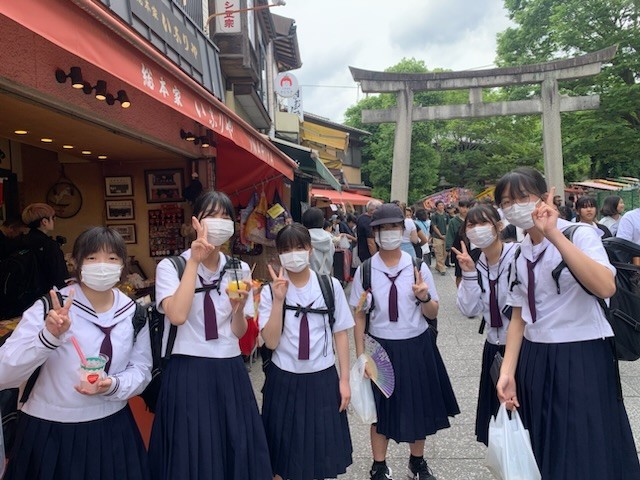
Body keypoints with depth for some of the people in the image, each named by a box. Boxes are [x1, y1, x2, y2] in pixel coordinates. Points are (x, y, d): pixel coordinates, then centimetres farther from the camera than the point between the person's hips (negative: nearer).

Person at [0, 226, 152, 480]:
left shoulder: (134, 313, -3)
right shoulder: (49, 308, -12)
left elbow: (141, 369, 1)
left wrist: (113, 385, -18)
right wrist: (48, 336, -32)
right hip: (50, 431, -2)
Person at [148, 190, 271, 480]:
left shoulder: (240, 269, 6)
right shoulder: (170, 266, -6)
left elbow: (239, 332, 6)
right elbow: (177, 315, -24)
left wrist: (238, 306, -15)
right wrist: (194, 261, -20)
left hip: (229, 373, 4)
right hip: (188, 374, -3)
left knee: (236, 450, 12)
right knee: (192, 454, 8)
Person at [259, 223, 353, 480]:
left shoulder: (331, 286, -6)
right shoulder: (271, 291, -7)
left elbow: (340, 333, 0)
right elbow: (271, 342, -13)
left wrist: (344, 379, 0)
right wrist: (279, 299, -22)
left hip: (323, 378, 1)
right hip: (285, 379, 0)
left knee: (321, 447, 14)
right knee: (284, 450, 13)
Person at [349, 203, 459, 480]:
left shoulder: (418, 266, -5)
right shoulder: (365, 271, -8)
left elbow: (433, 314, 1)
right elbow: (358, 317, -4)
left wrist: (424, 297, -21)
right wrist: (361, 357, -7)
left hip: (417, 346, 2)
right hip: (382, 347, -1)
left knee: (418, 406, 17)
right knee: (381, 409, 13)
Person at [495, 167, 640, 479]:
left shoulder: (580, 234, -10)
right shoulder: (519, 254, 7)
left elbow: (605, 288, -29)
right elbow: (518, 317, 7)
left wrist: (554, 235, -31)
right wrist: (507, 372, -1)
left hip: (583, 357, -5)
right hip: (534, 361, 6)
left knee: (585, 454, 1)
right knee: (544, 453, 15)